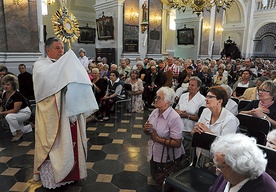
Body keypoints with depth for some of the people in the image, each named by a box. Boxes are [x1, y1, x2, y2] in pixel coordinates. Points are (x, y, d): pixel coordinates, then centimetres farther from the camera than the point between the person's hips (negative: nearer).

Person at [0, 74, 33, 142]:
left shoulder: (17, 95, -28)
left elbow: (15, 110, -31)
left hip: (24, 113, -8)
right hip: (15, 115, 9)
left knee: (9, 117, -36)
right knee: (14, 133, 18)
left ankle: (19, 132, -17)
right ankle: (29, 127, 40)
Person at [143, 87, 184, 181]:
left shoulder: (175, 118, -27)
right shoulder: (155, 111, -4)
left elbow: (177, 143, -29)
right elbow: (147, 132, 8)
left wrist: (158, 139, -26)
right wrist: (145, 129, -16)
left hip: (168, 158, -7)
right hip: (154, 154, 7)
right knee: (154, 177, 24)